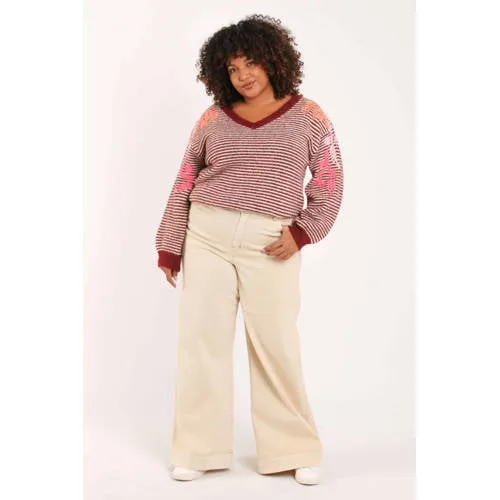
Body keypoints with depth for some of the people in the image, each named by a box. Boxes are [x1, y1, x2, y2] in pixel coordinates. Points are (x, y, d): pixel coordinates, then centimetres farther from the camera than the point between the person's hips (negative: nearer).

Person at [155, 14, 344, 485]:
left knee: (276, 345, -1)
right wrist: (169, 247, 7)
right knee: (201, 338, 2)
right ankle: (198, 449, 13)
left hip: (270, 245, -2)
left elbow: (330, 183, 5)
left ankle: (295, 450, 14)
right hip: (206, 236, 2)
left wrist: (302, 231, -8)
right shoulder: (213, 118, 7)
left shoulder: (307, 116, 5)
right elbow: (184, 184, 10)